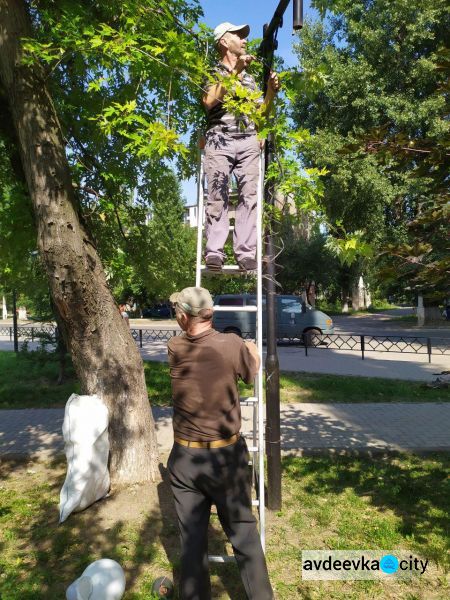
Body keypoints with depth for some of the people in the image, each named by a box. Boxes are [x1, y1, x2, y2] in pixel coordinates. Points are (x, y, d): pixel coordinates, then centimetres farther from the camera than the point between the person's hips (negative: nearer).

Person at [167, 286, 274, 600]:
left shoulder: (175, 348, -7)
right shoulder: (232, 345, -15)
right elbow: (251, 374, 5)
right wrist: (252, 351, 26)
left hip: (185, 457, 2)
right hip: (226, 456, -2)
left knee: (191, 539, 16)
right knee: (244, 534, 14)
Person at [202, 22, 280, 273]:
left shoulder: (250, 77, 31)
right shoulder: (213, 72, 16)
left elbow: (261, 113, 28)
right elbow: (209, 101, -5)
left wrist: (272, 91, 11)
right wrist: (235, 70, -7)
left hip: (249, 141, 4)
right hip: (220, 139, -3)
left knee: (249, 196, -12)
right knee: (218, 196, -14)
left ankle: (246, 252, -17)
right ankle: (214, 252, -17)